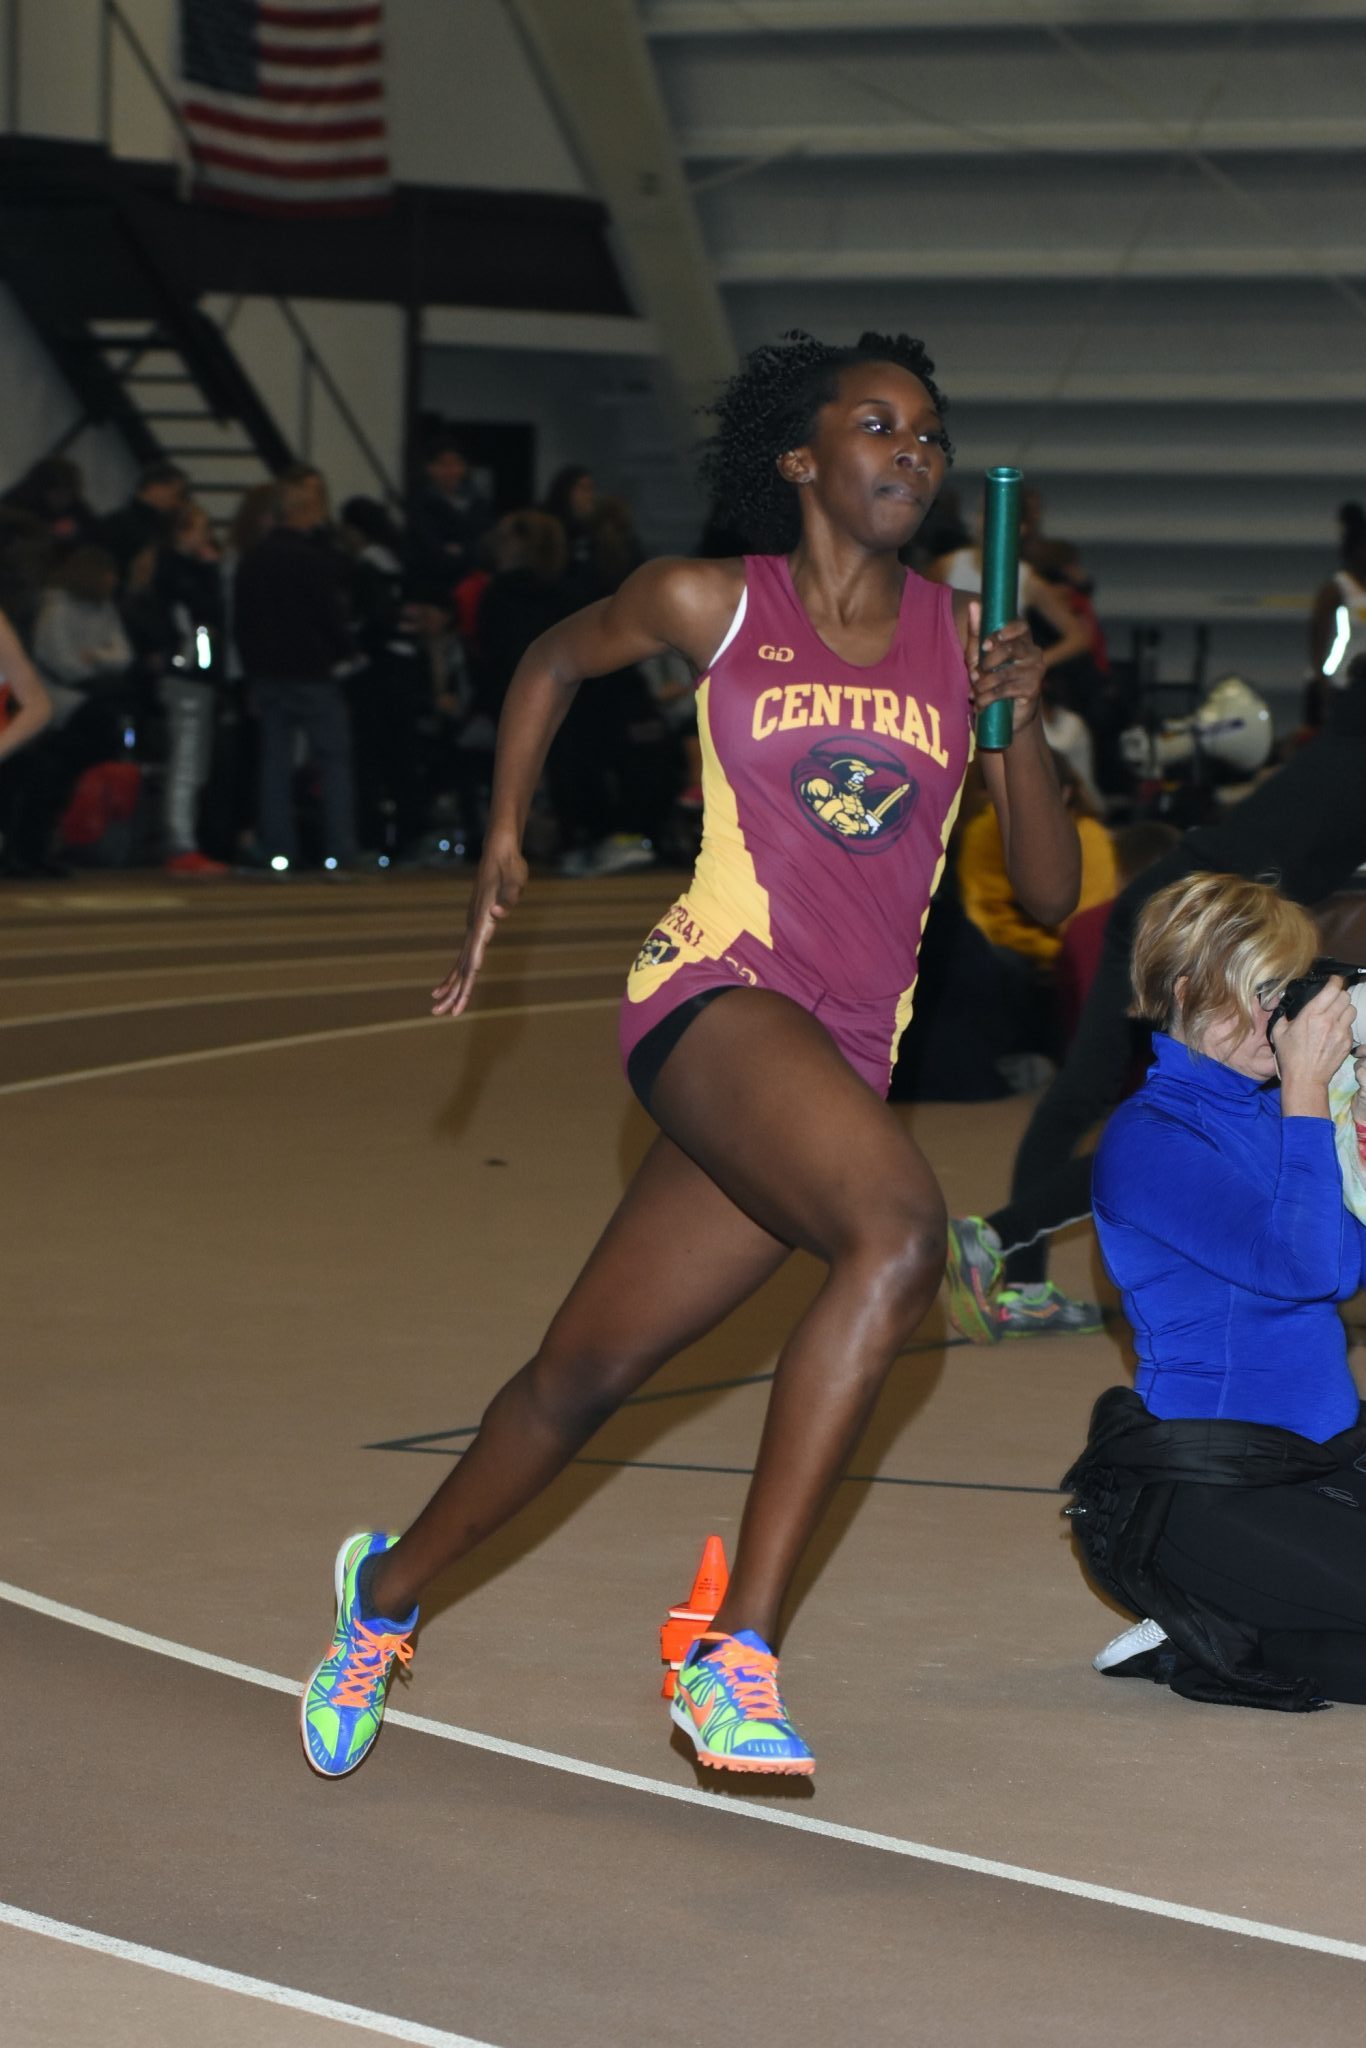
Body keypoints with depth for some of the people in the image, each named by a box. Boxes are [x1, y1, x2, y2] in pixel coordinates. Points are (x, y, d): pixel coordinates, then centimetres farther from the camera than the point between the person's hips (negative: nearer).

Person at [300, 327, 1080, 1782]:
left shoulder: (963, 639, 11)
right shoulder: (713, 607, 4)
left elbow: (1051, 893, 10)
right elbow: (555, 660, 24)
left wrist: (1018, 730, -5)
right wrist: (503, 843, 15)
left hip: (849, 1055, 4)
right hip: (719, 995, -4)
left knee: (588, 1373, 10)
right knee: (900, 1227, -33)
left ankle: (390, 1587, 36)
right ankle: (736, 1649, -31)